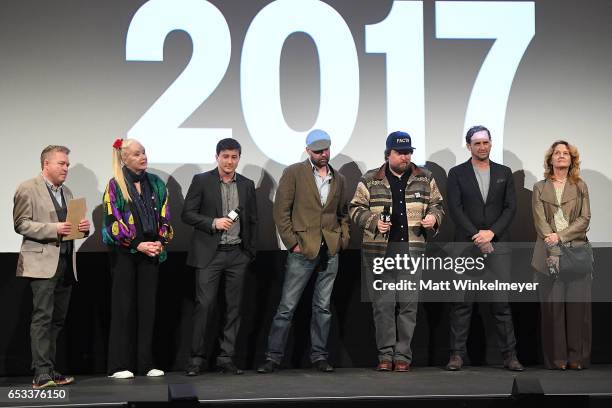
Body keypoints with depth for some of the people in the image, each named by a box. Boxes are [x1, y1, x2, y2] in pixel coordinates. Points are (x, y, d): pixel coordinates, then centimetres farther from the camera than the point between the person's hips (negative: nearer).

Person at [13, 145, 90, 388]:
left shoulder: (66, 192, 20)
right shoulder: (28, 189, -3)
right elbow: (21, 224, -9)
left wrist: (83, 227, 2)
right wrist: (53, 229, -19)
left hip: (66, 263, 7)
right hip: (42, 262, -7)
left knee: (58, 320, 7)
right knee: (42, 317, -12)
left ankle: (50, 371, 11)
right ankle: (41, 374, -13)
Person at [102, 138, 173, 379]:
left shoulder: (156, 184, 11)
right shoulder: (115, 186, -2)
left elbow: (164, 217, 10)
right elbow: (113, 221, -8)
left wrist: (160, 242, -5)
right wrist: (137, 245, -13)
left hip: (152, 251, 4)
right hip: (124, 253, -4)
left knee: (147, 307, 5)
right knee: (123, 307, -2)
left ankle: (146, 363, 10)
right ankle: (119, 365, 2)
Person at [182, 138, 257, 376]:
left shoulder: (247, 185, 11)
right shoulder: (201, 181, 1)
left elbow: (252, 220, 15)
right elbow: (187, 214, -2)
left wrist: (250, 251, 10)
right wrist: (213, 223, -15)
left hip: (237, 254, 4)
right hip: (209, 253, -3)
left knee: (234, 307, 3)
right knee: (204, 304, -7)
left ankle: (226, 358, 9)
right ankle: (196, 358, 0)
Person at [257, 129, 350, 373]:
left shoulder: (339, 179, 14)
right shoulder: (294, 173, -1)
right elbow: (281, 211, -4)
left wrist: (343, 239, 7)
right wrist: (292, 242, -9)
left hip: (330, 252, 4)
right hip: (303, 250, -4)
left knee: (323, 307, 8)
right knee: (286, 307, -2)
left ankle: (319, 356, 16)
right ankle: (273, 357, 4)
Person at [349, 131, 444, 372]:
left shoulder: (424, 179, 11)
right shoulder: (370, 181, 6)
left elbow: (437, 204, 18)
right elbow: (356, 209, 6)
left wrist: (433, 216, -4)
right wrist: (374, 222, -11)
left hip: (412, 250, 1)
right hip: (378, 251, -1)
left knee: (408, 303, -1)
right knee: (383, 303, 0)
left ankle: (402, 355, 6)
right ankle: (385, 354, 8)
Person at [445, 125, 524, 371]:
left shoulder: (504, 173, 11)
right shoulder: (457, 174, 5)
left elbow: (511, 207, 5)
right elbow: (455, 209, -3)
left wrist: (491, 232, -9)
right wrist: (476, 237, -11)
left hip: (497, 244, 1)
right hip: (466, 245, -1)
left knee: (501, 302, -1)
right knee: (462, 303, 0)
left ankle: (510, 355, 3)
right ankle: (457, 354, 5)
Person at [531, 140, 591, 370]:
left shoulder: (580, 187, 13)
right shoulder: (540, 188, 11)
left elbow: (584, 219, 3)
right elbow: (540, 222, 0)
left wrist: (560, 235, -12)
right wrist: (555, 252, -12)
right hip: (550, 254, 0)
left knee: (577, 305, -4)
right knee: (552, 305, -3)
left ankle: (577, 357, 1)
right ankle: (556, 358, 0)